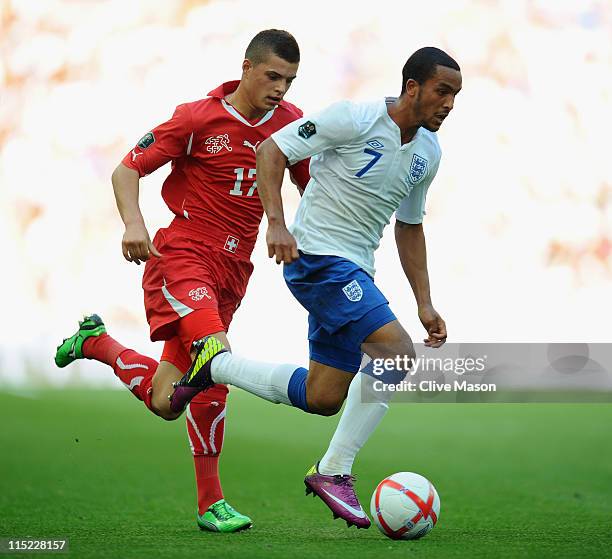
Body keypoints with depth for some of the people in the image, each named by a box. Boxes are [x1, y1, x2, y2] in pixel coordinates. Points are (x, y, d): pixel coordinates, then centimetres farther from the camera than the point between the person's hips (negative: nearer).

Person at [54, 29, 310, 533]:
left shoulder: (292, 124, 6)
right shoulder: (199, 118, -7)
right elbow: (127, 170, -3)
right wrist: (134, 223, -21)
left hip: (231, 273, 6)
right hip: (182, 257, -6)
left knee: (165, 401, 2)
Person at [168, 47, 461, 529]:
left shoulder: (428, 153, 9)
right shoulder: (358, 119, -14)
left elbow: (409, 227, 21)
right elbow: (272, 150, -12)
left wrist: (425, 304, 16)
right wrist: (277, 223, -23)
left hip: (354, 272, 9)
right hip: (316, 257, -9)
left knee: (322, 399, 6)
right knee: (398, 353, -22)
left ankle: (215, 365, 23)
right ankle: (334, 471, -12)